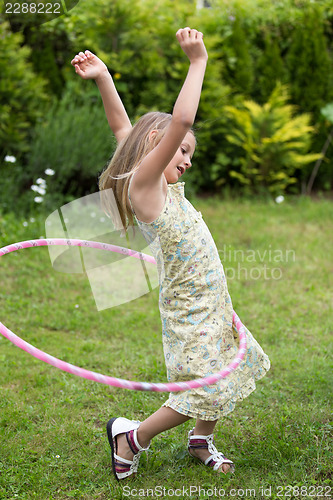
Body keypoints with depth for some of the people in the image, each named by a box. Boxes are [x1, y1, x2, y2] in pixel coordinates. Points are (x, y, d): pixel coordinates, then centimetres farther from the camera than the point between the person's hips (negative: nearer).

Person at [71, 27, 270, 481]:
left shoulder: (159, 185, 5)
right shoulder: (143, 182, -19)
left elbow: (122, 127, 12)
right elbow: (180, 121, -28)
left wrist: (102, 79, 2)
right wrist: (198, 61, -22)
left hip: (211, 302, 10)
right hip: (189, 309, -10)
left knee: (222, 376, 18)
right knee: (203, 389, -3)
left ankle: (202, 440, 37)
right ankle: (133, 436, 14)